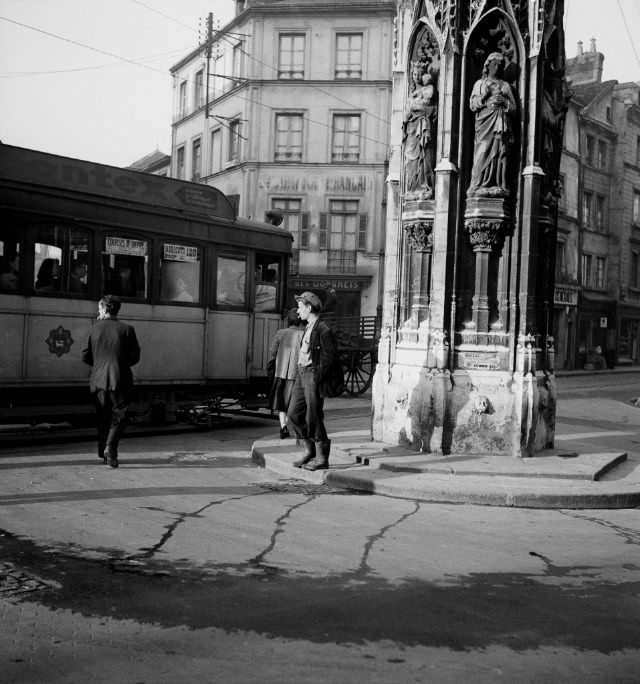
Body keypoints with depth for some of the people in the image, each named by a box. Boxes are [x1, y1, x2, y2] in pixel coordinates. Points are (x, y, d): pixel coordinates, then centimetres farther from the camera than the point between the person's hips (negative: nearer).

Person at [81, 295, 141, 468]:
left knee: (103, 417, 15)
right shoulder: (126, 329, -4)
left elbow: (85, 356, 2)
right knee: (119, 416, 5)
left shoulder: (95, 328, 1)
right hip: (120, 379, -2)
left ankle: (104, 452, 19)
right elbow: (135, 357, -3)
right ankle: (110, 447, -13)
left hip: (99, 380, 3)